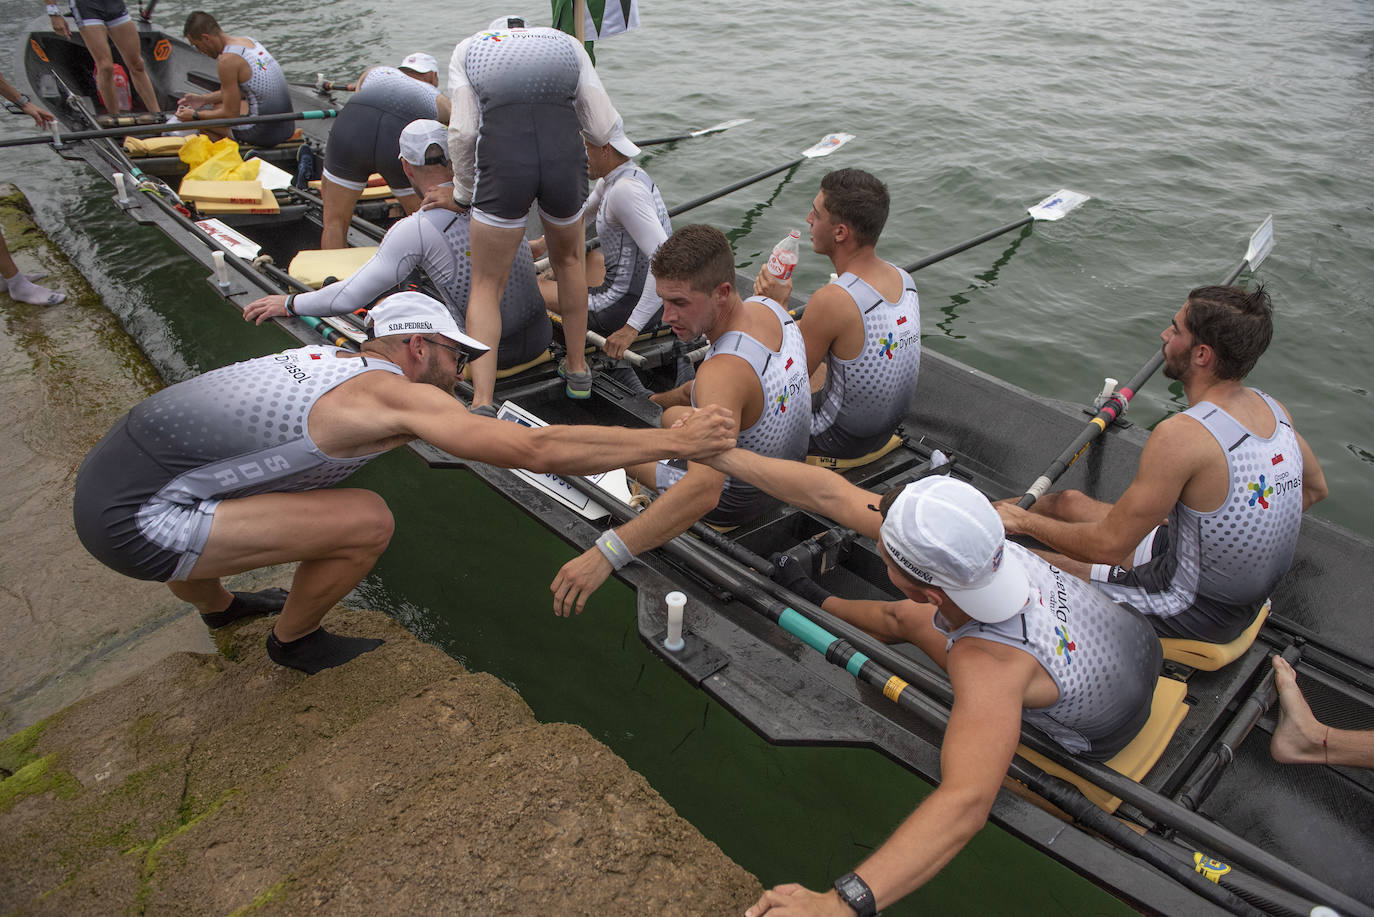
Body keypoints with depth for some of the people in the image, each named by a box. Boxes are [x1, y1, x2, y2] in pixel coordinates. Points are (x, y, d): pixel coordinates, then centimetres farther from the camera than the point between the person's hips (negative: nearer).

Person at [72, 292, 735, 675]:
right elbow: (535, 450, -20)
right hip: (130, 523, -9)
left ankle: (215, 604, 57)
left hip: (103, 477, 10)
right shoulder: (397, 394, -15)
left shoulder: (334, 360, 14)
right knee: (368, 521, -14)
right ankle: (293, 641, 13)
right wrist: (677, 443, -15)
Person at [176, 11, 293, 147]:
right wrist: (203, 99, 26)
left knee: (196, 120, 10)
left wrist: (195, 115, 5)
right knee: (216, 104, 29)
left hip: (264, 134, -8)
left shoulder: (227, 60, -16)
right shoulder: (248, 40, 11)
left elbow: (231, 114, -10)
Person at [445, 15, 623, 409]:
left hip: (502, 165, -1)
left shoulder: (469, 48, 23)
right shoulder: (567, 43, 26)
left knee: (486, 285, 15)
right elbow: (603, 129, 15)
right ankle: (577, 369, 39)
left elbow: (463, 130, 7)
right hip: (565, 163, 2)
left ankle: (482, 404, 4)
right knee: (569, 259, 30)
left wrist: (463, 192, 21)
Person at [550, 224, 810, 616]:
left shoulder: (724, 371, -40)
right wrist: (657, 399, 12)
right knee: (672, 415, 31)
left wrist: (604, 554, -56)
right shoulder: (767, 307, -11)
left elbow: (703, 491, -52)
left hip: (738, 500, -8)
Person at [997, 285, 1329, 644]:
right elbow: (1314, 488, 13)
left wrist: (1024, 521, -14)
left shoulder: (1181, 435, -32)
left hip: (1192, 611, -8)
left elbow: (1109, 546, -28)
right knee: (1067, 501, 17)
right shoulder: (1270, 407, -6)